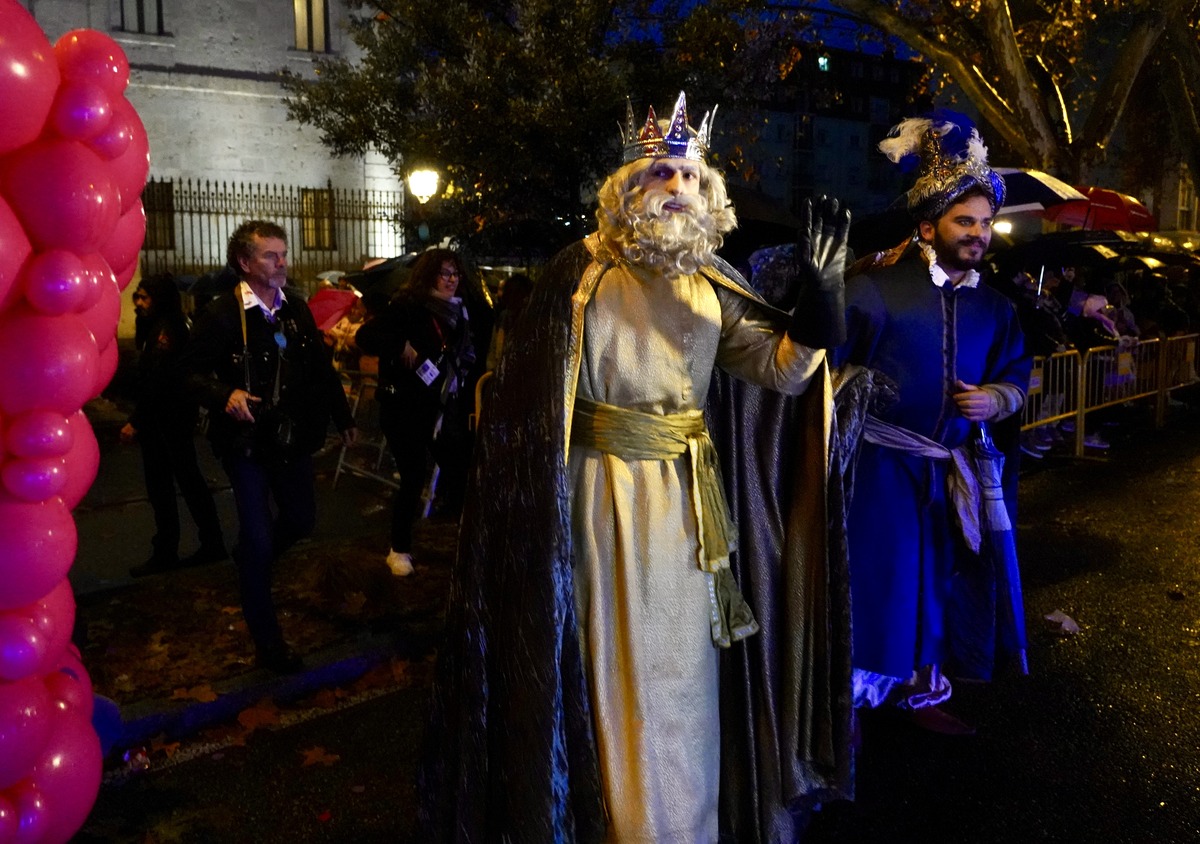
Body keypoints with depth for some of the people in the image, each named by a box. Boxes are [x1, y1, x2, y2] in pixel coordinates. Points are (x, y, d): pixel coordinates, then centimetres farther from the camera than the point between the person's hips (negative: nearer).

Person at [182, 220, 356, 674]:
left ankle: (251, 558, 49)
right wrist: (225, 395, -29)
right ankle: (266, 639, 14)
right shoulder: (222, 313, -12)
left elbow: (322, 367, 11)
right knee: (258, 539, -2)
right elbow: (194, 371, -9)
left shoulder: (297, 308, 4)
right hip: (247, 440, -5)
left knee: (301, 520, 16)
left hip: (292, 437, 6)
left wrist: (343, 417, 16)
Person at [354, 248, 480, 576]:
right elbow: (365, 336, -18)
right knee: (413, 479, 1)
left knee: (458, 472, -1)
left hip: (446, 410, 5)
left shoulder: (459, 311, 8)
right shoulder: (407, 308, -10)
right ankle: (399, 549, 19)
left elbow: (467, 360, 14)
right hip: (407, 410, -5)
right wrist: (402, 347, -29)